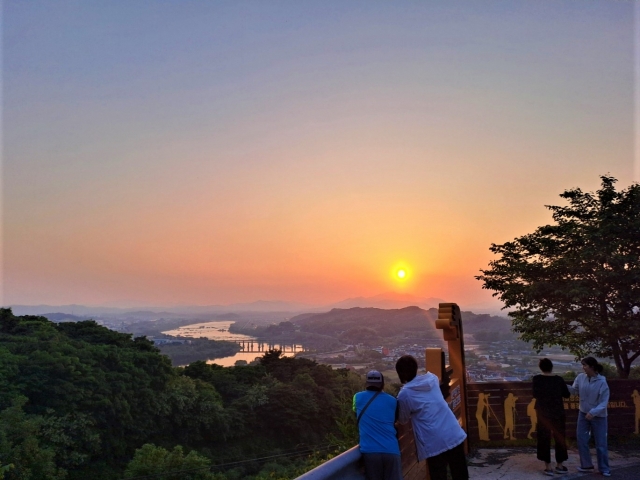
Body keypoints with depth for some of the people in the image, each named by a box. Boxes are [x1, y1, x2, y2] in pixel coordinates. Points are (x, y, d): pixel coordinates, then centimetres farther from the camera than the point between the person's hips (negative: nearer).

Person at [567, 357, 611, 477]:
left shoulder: (602, 382, -22)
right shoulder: (581, 377, -10)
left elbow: (604, 403, -20)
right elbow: (574, 391, 0)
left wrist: (593, 412, -31)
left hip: (598, 416, -4)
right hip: (583, 413, 4)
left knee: (600, 443, 7)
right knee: (581, 439, 9)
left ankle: (604, 469, 22)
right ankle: (586, 465, 24)